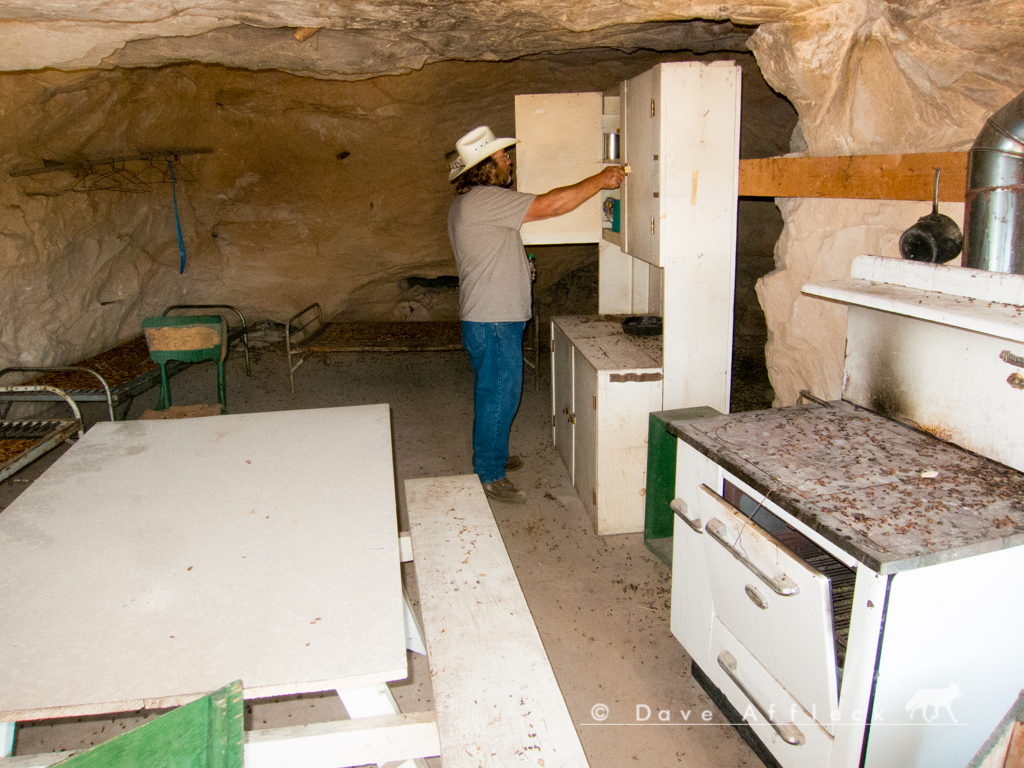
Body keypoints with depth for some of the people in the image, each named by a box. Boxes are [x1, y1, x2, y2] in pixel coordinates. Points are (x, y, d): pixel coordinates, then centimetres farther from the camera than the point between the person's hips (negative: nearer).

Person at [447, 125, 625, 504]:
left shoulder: (464, 204, 14)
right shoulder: (485, 199, -20)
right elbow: (551, 204, -23)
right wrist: (600, 180, -15)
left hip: (488, 318, 11)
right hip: (493, 321, -11)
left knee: (492, 392, 20)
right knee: (499, 394, -2)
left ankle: (491, 455, 35)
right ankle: (489, 476, 9)